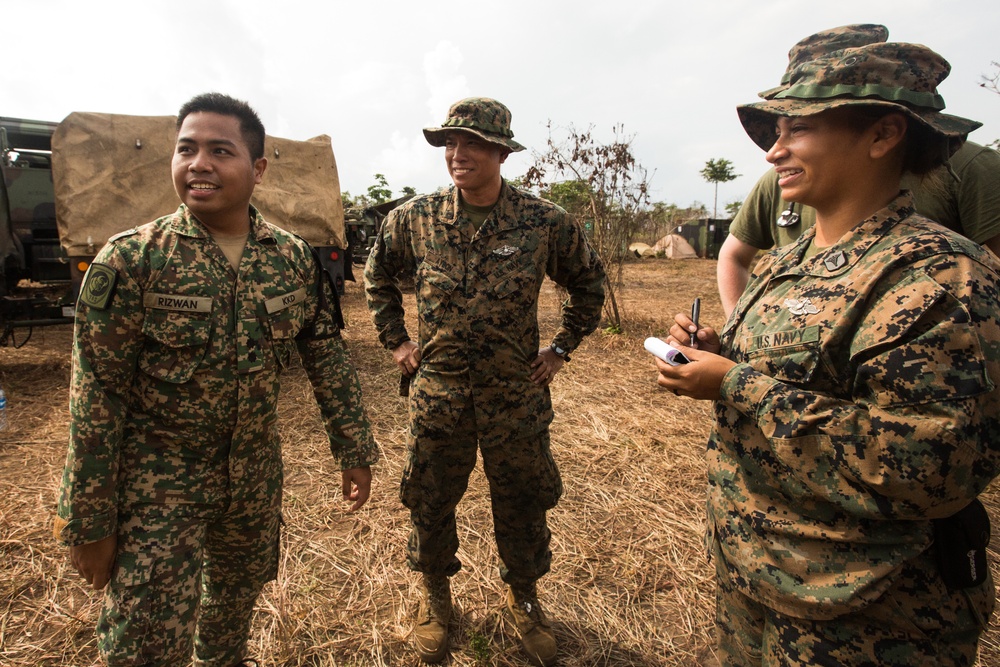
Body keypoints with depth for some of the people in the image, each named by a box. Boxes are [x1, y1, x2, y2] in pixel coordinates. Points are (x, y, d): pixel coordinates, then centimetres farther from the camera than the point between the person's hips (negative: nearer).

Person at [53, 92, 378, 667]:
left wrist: (356, 449, 1)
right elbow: (97, 398, -12)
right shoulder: (131, 259, -14)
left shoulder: (295, 259, -5)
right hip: (158, 484, -3)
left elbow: (329, 359, 0)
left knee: (237, 597, 24)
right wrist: (89, 523, -9)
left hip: (257, 476, 4)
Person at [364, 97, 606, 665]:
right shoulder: (415, 218, -3)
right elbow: (378, 276, 15)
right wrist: (396, 340, 9)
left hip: (517, 395, 0)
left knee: (523, 505, 15)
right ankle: (435, 595, 42)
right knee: (430, 502, 15)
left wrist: (562, 347, 5)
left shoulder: (544, 222, -7)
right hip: (438, 391, 1)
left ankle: (524, 596, 43)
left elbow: (589, 282, 8)